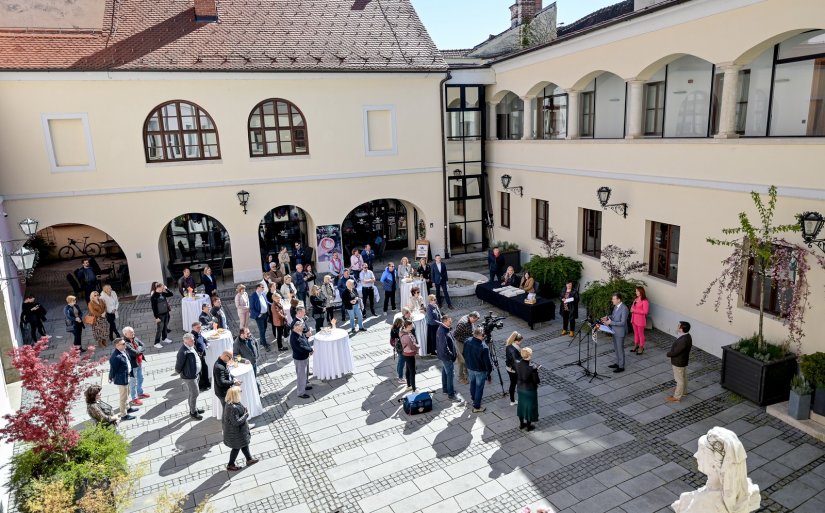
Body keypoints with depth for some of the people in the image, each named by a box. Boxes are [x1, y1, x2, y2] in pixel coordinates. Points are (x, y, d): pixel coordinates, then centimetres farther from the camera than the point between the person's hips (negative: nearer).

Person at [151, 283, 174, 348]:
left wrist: (166, 289, -2)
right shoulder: (154, 296, -19)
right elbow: (154, 308, -18)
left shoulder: (162, 294, 1)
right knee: (160, 329, -2)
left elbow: (170, 294, 15)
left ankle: (165, 338, 37)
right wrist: (156, 317, -19)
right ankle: (156, 343, 7)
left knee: (165, 326, 19)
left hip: (165, 313, 7)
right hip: (160, 315, -7)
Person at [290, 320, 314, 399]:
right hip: (299, 359, -9)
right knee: (301, 375, 6)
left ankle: (305, 385, 49)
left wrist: (309, 349, -7)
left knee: (306, 372, 27)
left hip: (305, 357, 9)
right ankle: (301, 393, 21)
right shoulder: (294, 338, -32)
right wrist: (310, 349, -15)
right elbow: (302, 348, -32)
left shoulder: (300, 333, -3)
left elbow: (306, 341, 7)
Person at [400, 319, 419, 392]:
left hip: (407, 355, 10)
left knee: (408, 370, 23)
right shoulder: (406, 336, -31)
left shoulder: (408, 332, 1)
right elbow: (412, 346, -27)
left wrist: (416, 345, -4)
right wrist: (419, 346, -9)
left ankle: (409, 386, 38)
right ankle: (414, 390, 8)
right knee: (412, 372, -1)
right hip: (409, 355, -10)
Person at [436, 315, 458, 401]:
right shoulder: (442, 332, -29)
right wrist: (452, 355, -18)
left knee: (445, 372, 22)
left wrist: (454, 353, 13)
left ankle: (445, 389, 37)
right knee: (450, 374, -3)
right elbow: (444, 347, -29)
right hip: (446, 357, -10)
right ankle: (451, 394, 5)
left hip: (444, 356, 10)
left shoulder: (445, 329, 3)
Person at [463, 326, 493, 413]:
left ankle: (474, 400, 49)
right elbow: (487, 361, -22)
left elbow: (464, 355, 3)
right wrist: (489, 373, -7)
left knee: (472, 383, 27)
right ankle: (476, 407, 23)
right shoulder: (484, 347, -32)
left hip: (470, 368, 6)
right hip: (480, 370, -6)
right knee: (479, 388, 11)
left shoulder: (467, 341, -13)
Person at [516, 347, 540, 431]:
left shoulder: (518, 364, -15)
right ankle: (529, 425, 33)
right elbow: (536, 381, -21)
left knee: (521, 404, 24)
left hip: (521, 388, 5)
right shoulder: (532, 367, -31)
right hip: (530, 389, -5)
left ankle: (521, 423, 41)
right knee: (530, 406, 16)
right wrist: (536, 372, -4)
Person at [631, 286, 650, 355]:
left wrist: (635, 310, -22)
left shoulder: (645, 301, -17)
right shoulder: (635, 299, 7)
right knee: (635, 333, 18)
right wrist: (632, 309, -4)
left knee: (640, 334, 5)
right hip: (634, 319, 7)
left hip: (640, 320, -7)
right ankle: (636, 346, 31)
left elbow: (645, 311, -21)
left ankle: (641, 348, 17)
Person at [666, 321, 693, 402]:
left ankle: (676, 397, 21)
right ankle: (683, 390, 49)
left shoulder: (683, 341, -36)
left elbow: (674, 352, -28)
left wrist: (667, 354, -9)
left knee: (679, 379, 7)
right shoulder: (686, 336, -5)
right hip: (683, 361, 9)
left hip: (678, 363, -9)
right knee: (683, 377, 28)